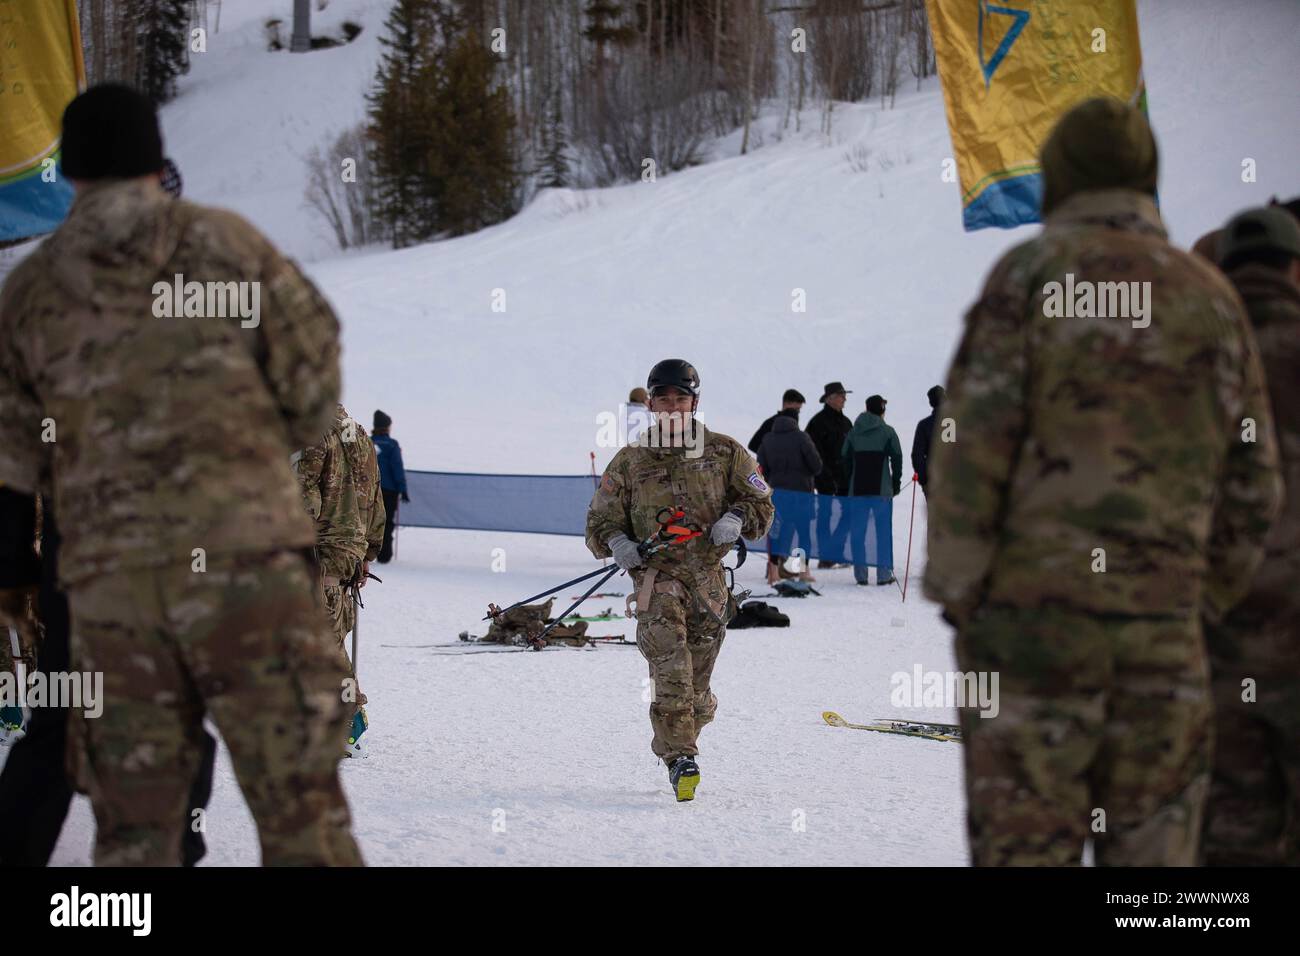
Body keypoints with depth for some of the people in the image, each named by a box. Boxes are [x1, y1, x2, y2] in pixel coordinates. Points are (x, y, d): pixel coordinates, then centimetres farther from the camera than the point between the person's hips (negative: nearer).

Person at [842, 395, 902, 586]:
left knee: (858, 532, 5)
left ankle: (860, 574, 2)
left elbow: (845, 458, 8)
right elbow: (896, 458, -2)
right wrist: (896, 482, 7)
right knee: (883, 531, 3)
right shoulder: (888, 432, -2)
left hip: (857, 490, 2)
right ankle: (884, 574, 1)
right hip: (882, 489, -2)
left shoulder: (853, 432, 7)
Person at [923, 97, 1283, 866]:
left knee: (1025, 840, -2)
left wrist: (953, 589, -4)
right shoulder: (1212, 295, 11)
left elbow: (976, 438, -9)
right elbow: (1253, 483, 11)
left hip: (1032, 610, -4)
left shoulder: (1030, 274, -2)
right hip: (1163, 624, 4)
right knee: (1152, 847, 8)